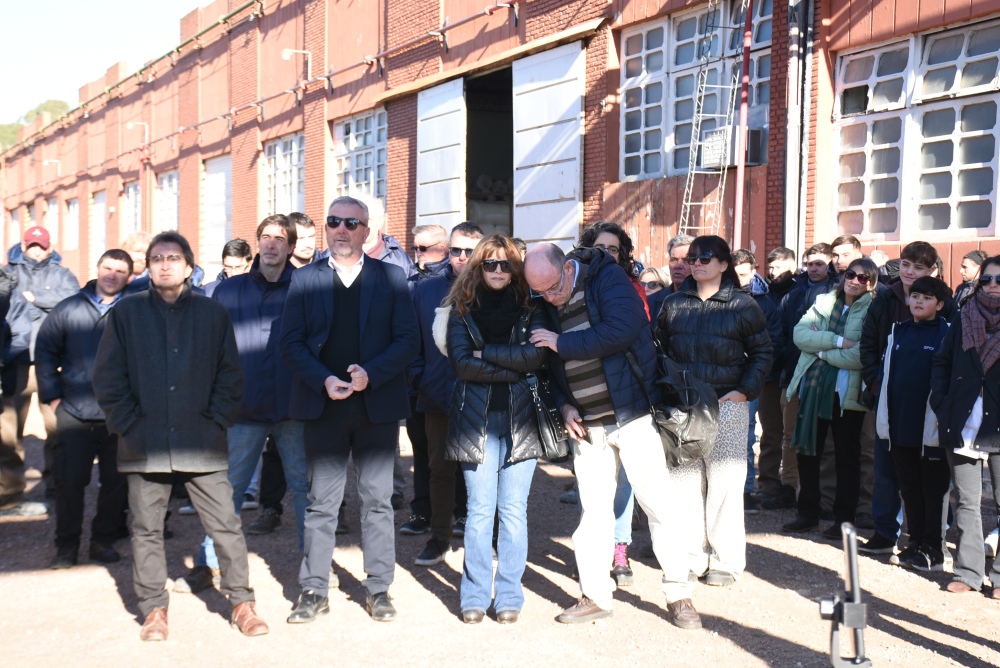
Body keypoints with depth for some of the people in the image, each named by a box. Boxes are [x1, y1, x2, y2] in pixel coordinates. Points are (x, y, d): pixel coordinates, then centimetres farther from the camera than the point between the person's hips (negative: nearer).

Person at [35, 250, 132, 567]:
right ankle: (67, 545, 16)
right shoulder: (69, 309, 7)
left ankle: (104, 539, 22)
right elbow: (45, 351, 13)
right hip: (74, 414, 1)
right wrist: (52, 395, 6)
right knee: (69, 480, 3)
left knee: (116, 481, 6)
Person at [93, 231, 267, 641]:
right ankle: (154, 609, 21)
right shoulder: (126, 313, 6)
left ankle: (241, 602, 11)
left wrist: (216, 420, -3)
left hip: (203, 444, 0)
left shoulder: (212, 314, 6)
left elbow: (230, 375, 8)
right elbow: (107, 377, 5)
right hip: (145, 445, 1)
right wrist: (128, 424, -3)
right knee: (146, 529, 7)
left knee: (225, 524, -1)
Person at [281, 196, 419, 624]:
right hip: (323, 406, 1)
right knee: (321, 501, 5)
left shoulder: (391, 278, 5)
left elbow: (408, 339, -1)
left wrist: (370, 374, -15)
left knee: (377, 499, 6)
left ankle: (378, 588, 16)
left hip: (378, 407, 0)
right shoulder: (304, 279, 7)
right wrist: (324, 380, -13)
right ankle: (314, 590, 15)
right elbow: (291, 343, 2)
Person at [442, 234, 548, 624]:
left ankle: (509, 595, 12)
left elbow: (537, 355, -7)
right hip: (476, 419, -1)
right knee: (480, 509, -1)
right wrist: (515, 368, -8)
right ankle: (475, 596, 11)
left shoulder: (530, 308, 10)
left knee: (514, 509, 2)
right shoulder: (462, 308, 8)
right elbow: (461, 363, -6)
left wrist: (485, 351, -8)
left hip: (520, 419, 1)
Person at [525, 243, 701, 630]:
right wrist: (564, 405, -1)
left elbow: (623, 329, -26)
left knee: (659, 502, -3)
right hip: (585, 425, 5)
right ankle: (595, 595, 21)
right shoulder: (545, 305, 6)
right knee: (592, 509, 9)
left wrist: (563, 343, -19)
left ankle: (679, 594, 10)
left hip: (631, 415, -5)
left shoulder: (607, 277, -10)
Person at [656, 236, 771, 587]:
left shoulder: (742, 305, 2)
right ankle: (691, 556, 16)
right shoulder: (673, 304, 10)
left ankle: (725, 561, 10)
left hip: (726, 404, -3)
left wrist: (745, 390, -6)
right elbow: (660, 348, 17)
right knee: (685, 481, 6)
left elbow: (762, 352, 5)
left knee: (724, 483, -1)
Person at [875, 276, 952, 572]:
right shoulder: (898, 332, 11)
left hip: (930, 427, -5)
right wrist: (884, 419, 10)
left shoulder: (946, 334, -5)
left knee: (933, 490, 5)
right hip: (899, 425, 5)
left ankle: (933, 551, 15)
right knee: (909, 488, 13)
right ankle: (915, 544, 25)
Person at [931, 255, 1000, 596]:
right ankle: (968, 571, 17)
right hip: (962, 426, 2)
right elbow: (941, 363, 11)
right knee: (966, 501, 8)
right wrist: (941, 405, 0)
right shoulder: (964, 318, 7)